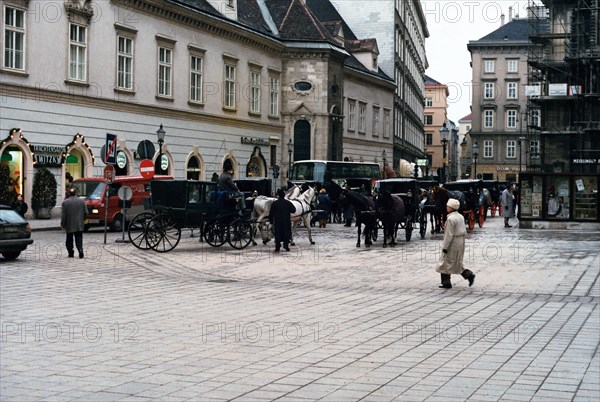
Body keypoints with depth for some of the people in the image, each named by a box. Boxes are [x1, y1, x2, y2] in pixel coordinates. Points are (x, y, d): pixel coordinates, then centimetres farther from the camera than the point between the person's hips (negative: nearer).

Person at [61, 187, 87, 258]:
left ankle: (71, 252, 13)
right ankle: (80, 250, -16)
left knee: (69, 239, 12)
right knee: (79, 238, 3)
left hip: (69, 225, -1)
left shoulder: (65, 202, -7)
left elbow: (64, 215, -7)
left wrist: (62, 224, 2)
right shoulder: (82, 201, 1)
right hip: (80, 225, 1)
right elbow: (86, 213, 2)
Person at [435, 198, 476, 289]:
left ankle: (446, 283, 6)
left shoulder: (450, 219, -19)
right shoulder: (461, 217, 9)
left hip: (453, 243, -9)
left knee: (445, 263, 2)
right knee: (457, 263, 19)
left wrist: (445, 247, -15)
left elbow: (449, 235, -20)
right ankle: (469, 275, 7)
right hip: (461, 242, 9)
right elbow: (464, 231, 14)